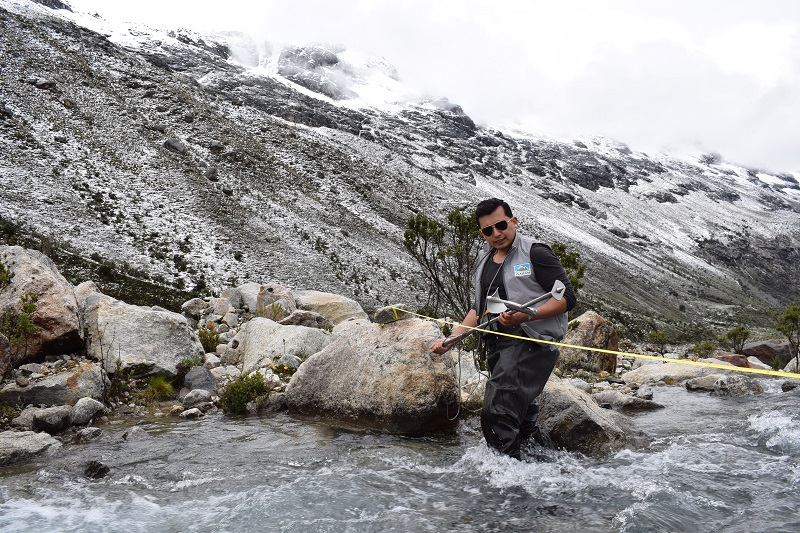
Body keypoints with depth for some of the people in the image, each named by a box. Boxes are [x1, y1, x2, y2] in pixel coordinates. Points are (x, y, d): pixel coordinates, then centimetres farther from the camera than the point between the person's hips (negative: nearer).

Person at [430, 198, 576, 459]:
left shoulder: (534, 252, -6)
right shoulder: (485, 259, 17)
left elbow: (567, 297, -10)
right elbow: (479, 308, 23)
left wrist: (524, 316, -22)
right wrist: (451, 339, 13)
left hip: (531, 342, -8)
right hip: (498, 345, 8)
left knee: (497, 414, -18)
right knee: (521, 414, 14)